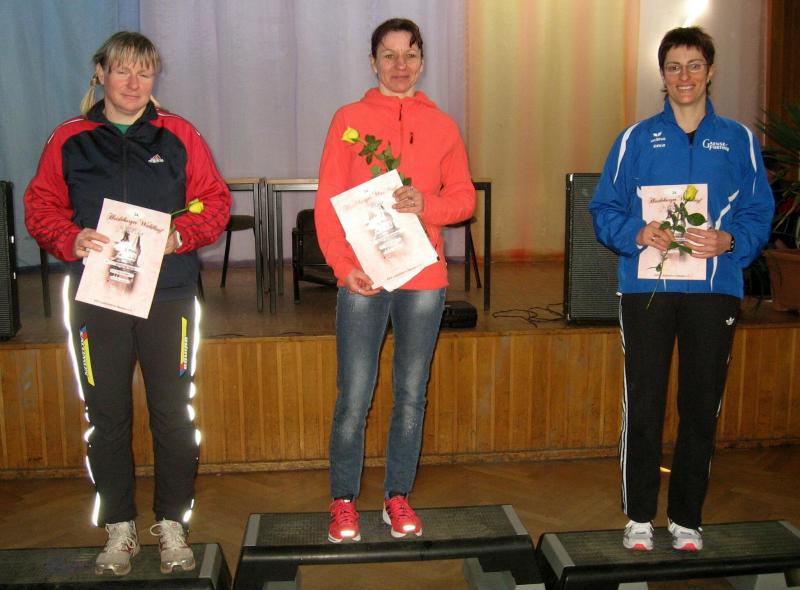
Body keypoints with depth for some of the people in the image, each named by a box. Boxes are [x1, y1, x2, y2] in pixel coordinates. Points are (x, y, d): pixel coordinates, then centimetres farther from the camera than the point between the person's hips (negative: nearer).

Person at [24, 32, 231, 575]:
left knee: (173, 413, 4)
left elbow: (215, 201, 3)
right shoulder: (70, 140, 7)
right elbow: (41, 206, 7)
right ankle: (120, 526, 23)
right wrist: (71, 240, -12)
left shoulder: (178, 135, 5)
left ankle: (172, 522, 21)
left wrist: (182, 235, -15)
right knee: (107, 416, 8)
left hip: (168, 295, -1)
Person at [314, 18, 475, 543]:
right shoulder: (349, 119, 4)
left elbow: (465, 197, 9)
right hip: (362, 278, -2)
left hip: (424, 278, 2)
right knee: (354, 398, 0)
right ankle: (344, 501, 17)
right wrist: (344, 266, -12)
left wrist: (426, 205, -12)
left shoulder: (442, 125, 10)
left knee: (412, 394, 9)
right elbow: (328, 202, 0)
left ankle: (398, 496, 24)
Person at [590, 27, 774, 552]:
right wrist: (638, 233, -15)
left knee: (702, 406, 8)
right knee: (643, 406, 3)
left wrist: (728, 241, -14)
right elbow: (604, 210, 4)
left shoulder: (739, 140, 8)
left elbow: (759, 214, 6)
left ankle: (687, 517, 23)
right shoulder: (636, 139, 6)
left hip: (714, 290, 1)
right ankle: (640, 516, 19)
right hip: (646, 288, -1)